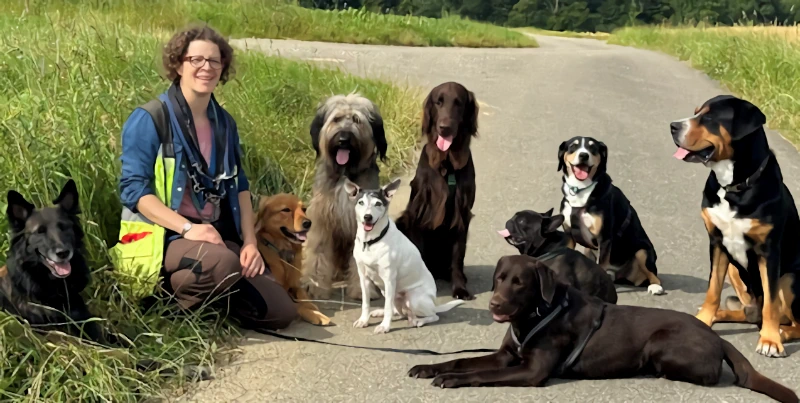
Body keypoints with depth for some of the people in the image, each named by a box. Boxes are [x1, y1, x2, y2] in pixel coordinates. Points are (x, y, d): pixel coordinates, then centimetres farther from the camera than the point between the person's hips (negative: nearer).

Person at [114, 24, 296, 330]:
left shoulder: (224, 123, 12)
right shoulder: (148, 120, -8)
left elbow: (239, 186, 16)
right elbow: (133, 189, -14)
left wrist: (250, 242, 2)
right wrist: (187, 227, -24)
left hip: (218, 235, 6)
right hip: (163, 236, -6)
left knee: (279, 312, -7)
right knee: (223, 262, -39)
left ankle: (208, 293, 13)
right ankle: (172, 299, -10)